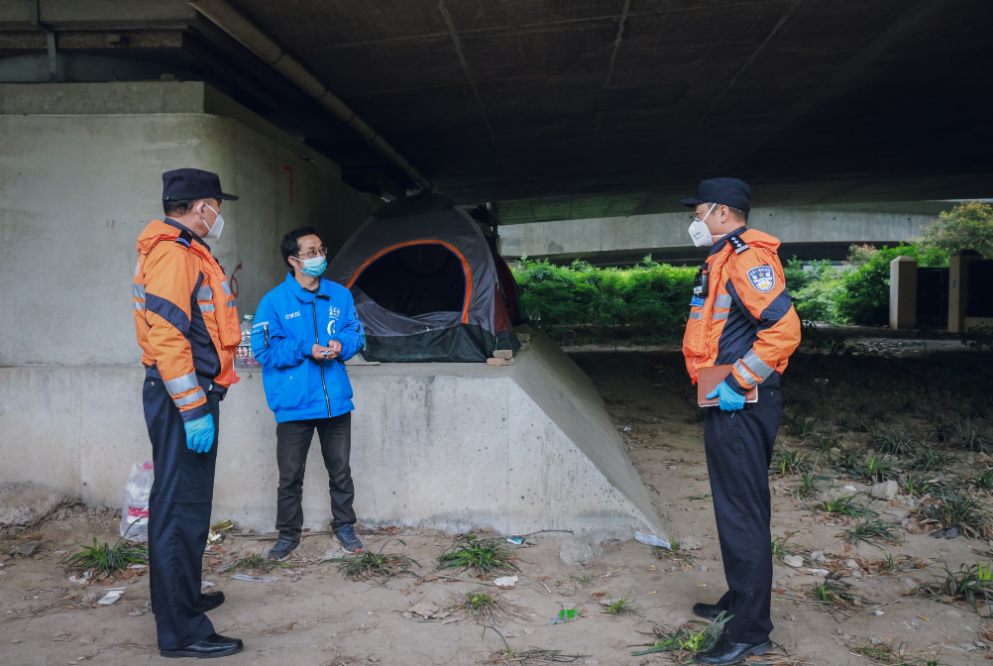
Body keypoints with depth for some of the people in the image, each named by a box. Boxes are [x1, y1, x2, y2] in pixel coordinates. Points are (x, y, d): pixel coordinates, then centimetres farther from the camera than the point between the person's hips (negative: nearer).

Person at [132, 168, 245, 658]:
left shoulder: (184, 252, 19)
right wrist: (193, 409, -25)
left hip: (189, 394, 11)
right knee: (182, 508, -6)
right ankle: (181, 631, 1)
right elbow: (167, 337, -23)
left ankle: (179, 597, 37)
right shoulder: (173, 254, -15)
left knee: (178, 503, 21)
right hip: (182, 396, -11)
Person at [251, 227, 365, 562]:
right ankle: (288, 534, 25)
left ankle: (344, 525, 32)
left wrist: (342, 345, -12)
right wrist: (306, 350, -19)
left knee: (340, 470, 15)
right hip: (294, 404, -3)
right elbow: (263, 349, -10)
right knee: (290, 475, 8)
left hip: (336, 399, 3)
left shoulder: (340, 295, 5)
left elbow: (356, 333, 10)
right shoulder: (274, 301, -7)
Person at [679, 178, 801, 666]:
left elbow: (783, 329, -26)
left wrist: (737, 382, -23)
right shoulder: (721, 260, 17)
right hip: (725, 406, 11)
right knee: (733, 508, 20)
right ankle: (739, 600, 35)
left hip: (742, 408, -11)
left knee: (743, 513, -5)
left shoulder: (748, 259, -16)